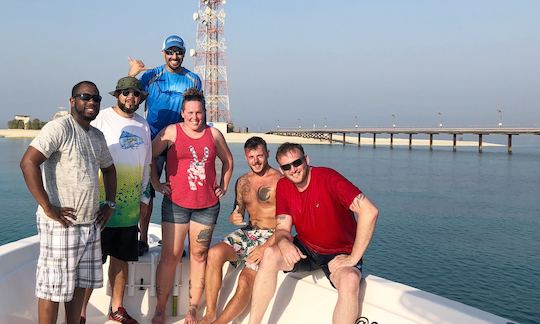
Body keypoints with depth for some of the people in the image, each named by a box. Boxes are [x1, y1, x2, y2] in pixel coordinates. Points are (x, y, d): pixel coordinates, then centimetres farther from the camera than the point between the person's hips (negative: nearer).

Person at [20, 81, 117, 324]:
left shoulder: (97, 136, 14)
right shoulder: (59, 128, -11)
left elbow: (109, 169, 28)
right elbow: (28, 162, -21)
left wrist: (110, 203, 16)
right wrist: (48, 208, -21)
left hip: (91, 223, 8)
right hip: (61, 224, -8)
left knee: (80, 284, 15)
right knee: (53, 288, 1)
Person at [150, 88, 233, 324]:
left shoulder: (214, 134, 8)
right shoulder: (171, 132, 0)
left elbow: (228, 161, 21)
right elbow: (149, 156, 4)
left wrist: (223, 186, 14)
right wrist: (157, 184, 1)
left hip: (207, 205, 3)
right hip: (176, 203, -2)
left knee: (199, 256, 6)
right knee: (170, 256, -1)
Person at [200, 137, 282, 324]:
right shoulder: (242, 182, 12)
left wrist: (265, 247, -22)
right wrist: (234, 218, -7)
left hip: (271, 237, -5)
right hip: (248, 232, 6)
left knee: (246, 278, -26)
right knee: (214, 253, -22)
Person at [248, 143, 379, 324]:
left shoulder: (327, 178, -21)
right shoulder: (283, 186, -2)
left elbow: (370, 212, -29)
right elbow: (282, 228, -1)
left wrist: (353, 258, -24)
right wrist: (284, 242, -28)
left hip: (339, 254, -4)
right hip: (305, 249, 4)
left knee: (350, 281, -35)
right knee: (270, 255, -22)